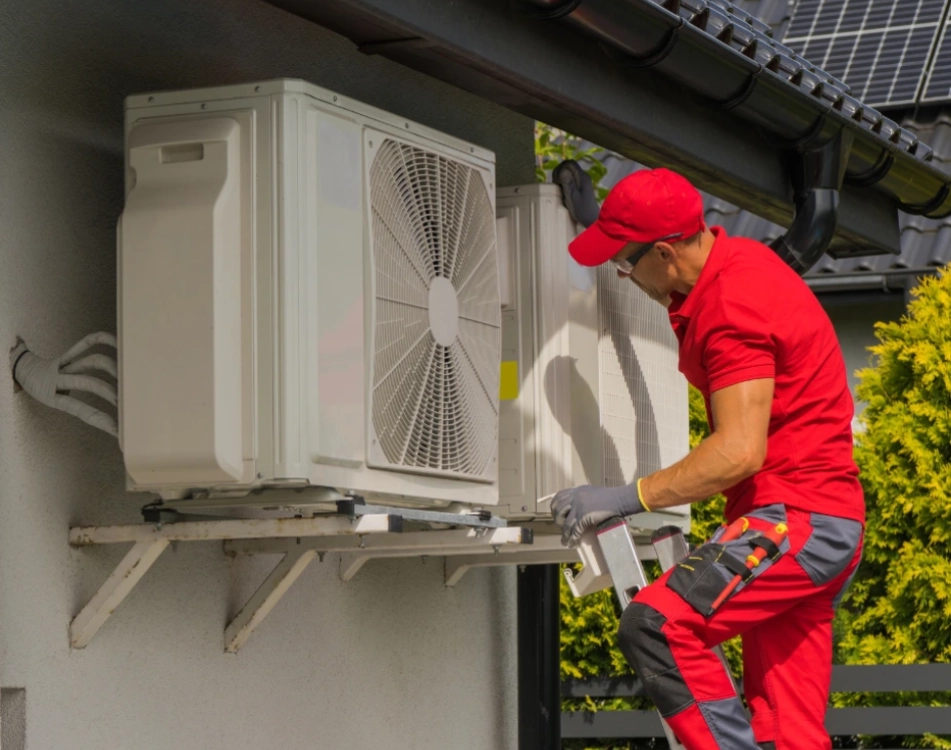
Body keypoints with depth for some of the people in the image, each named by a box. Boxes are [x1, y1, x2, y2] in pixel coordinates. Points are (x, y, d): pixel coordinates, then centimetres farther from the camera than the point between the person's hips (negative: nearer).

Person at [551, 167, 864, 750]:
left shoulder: (733, 308, -20)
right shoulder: (733, 259, 11)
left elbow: (740, 452, -27)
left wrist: (628, 499, -24)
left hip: (796, 520, -10)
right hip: (819, 522, 10)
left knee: (656, 625, -25)